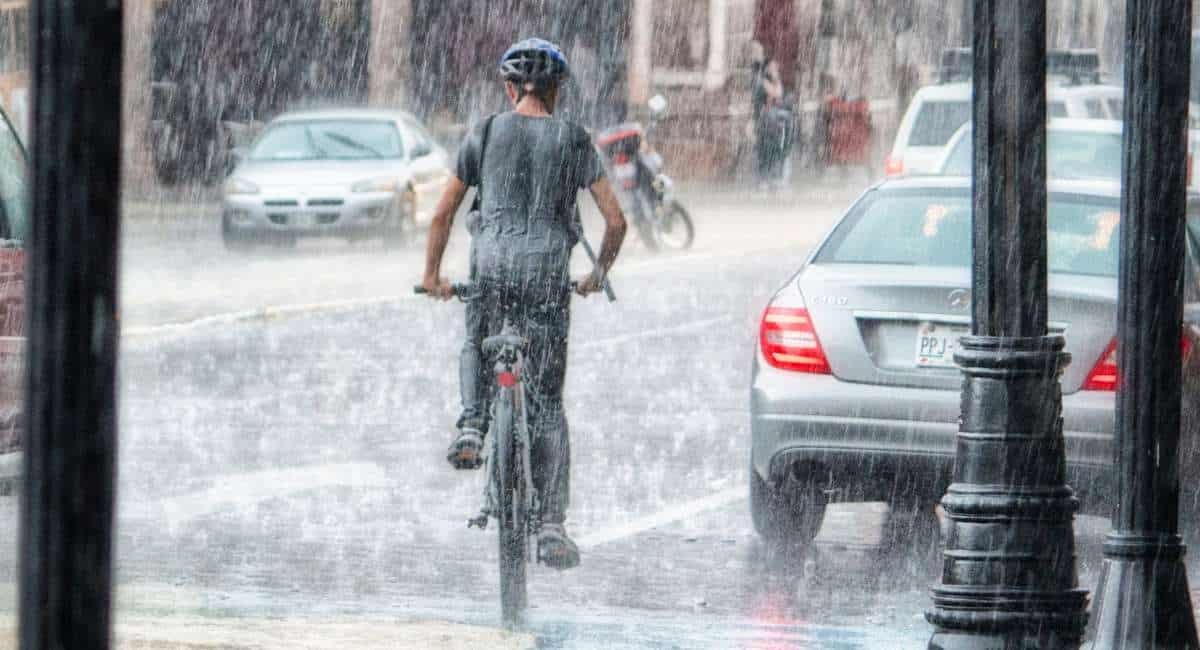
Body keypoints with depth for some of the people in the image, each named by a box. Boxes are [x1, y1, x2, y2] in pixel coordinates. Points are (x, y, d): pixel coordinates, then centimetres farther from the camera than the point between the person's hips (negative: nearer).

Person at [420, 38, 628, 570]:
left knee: (476, 347, 32)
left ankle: (471, 425, 2)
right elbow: (615, 221, 5)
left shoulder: (485, 134, 7)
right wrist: (597, 275, 21)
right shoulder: (573, 141, 6)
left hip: (492, 263, 0)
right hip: (547, 269, 0)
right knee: (547, 405, 5)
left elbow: (443, 213, 11)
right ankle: (552, 526, 0)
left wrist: (432, 274, 23)